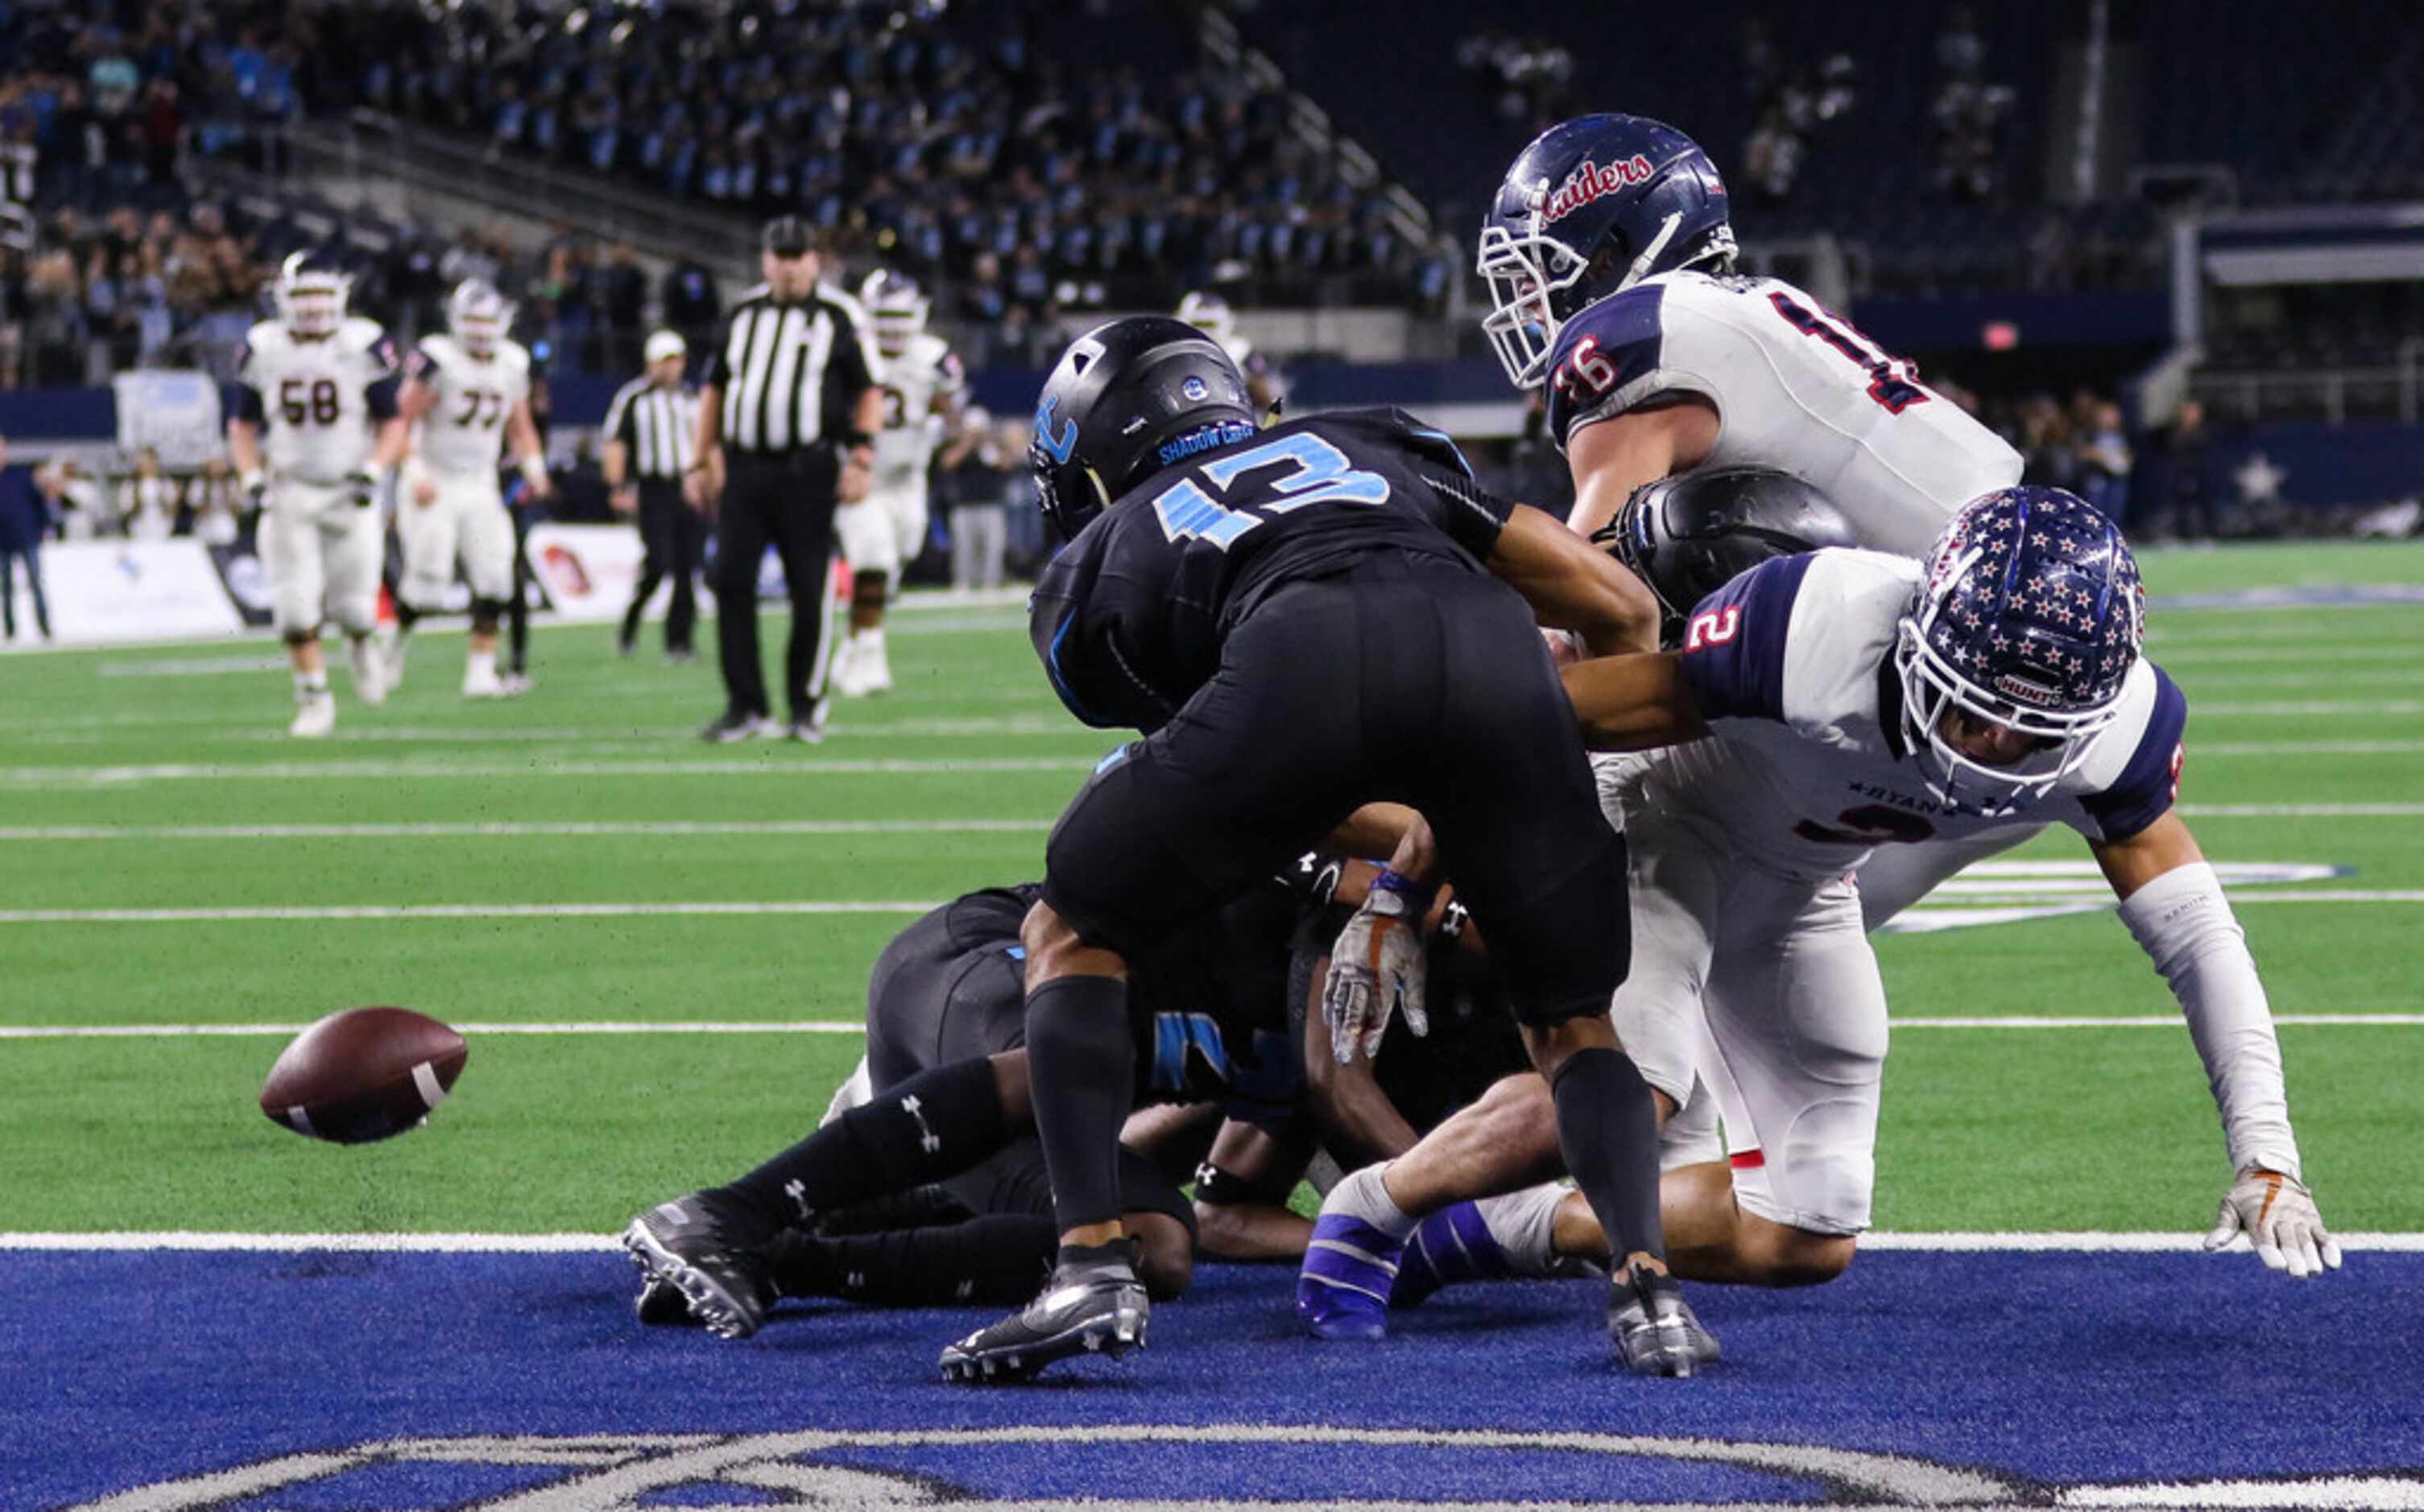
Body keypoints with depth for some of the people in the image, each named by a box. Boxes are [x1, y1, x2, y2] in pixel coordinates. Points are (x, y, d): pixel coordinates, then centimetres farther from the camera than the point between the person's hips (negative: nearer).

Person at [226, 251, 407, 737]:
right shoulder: (262, 350, 0)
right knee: (296, 603, -7)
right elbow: (242, 424, 11)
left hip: (350, 493, -1)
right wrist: (252, 478, -4)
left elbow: (393, 421, 2)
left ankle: (362, 645, 34)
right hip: (289, 493, 1)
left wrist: (374, 469, -13)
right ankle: (313, 698, 8)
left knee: (352, 604, -2)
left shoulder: (365, 346, -6)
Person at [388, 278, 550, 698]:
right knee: (427, 586, -9)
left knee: (493, 579, -6)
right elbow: (402, 421, -12)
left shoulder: (512, 364, 6)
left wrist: (534, 468, 2)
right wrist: (415, 475, -21)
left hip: (481, 487, 5)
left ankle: (481, 673, -1)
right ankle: (400, 633, 22)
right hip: (435, 486, -5)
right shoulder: (437, 360, -12)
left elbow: (521, 429, 18)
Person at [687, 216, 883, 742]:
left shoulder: (838, 316, 0)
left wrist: (860, 458, -9)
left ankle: (807, 706, 9)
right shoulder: (742, 314, 13)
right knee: (731, 581, -4)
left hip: (807, 473, -4)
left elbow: (869, 393, 1)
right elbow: (714, 390, 19)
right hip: (744, 467, 4)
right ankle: (744, 704, 3)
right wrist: (701, 462, 14)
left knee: (810, 590, -1)